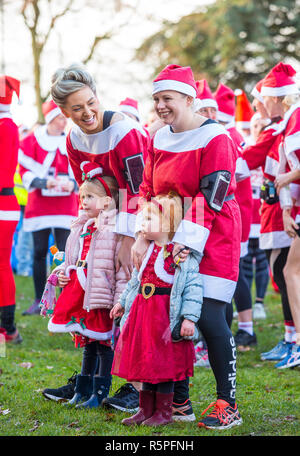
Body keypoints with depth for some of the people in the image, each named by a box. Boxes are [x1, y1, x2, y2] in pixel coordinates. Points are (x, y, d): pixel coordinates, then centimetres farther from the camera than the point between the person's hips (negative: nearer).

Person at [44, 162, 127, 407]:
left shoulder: (115, 230, -11)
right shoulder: (81, 228, 14)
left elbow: (122, 268, -15)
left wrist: (120, 300, -18)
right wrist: (63, 272, 7)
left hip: (101, 295, -8)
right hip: (78, 292, 8)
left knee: (103, 344, 2)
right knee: (87, 345, 18)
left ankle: (99, 392, 10)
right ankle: (82, 390, 27)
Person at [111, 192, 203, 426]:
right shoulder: (148, 250, 11)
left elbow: (193, 286, -17)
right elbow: (137, 279, 23)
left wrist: (189, 317, -22)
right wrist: (123, 302, 26)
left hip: (167, 314, -8)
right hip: (143, 310, 8)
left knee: (164, 364, 1)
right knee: (144, 361, 13)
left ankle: (164, 411, 15)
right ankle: (146, 409, 25)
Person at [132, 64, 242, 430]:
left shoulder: (215, 138, -12)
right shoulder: (158, 139, 10)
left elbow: (211, 196, -18)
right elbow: (147, 190, 9)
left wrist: (188, 239, -25)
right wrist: (142, 236, -4)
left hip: (212, 238, -6)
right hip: (169, 240, 7)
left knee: (209, 318, -10)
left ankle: (227, 404, 2)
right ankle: (178, 400, 17)